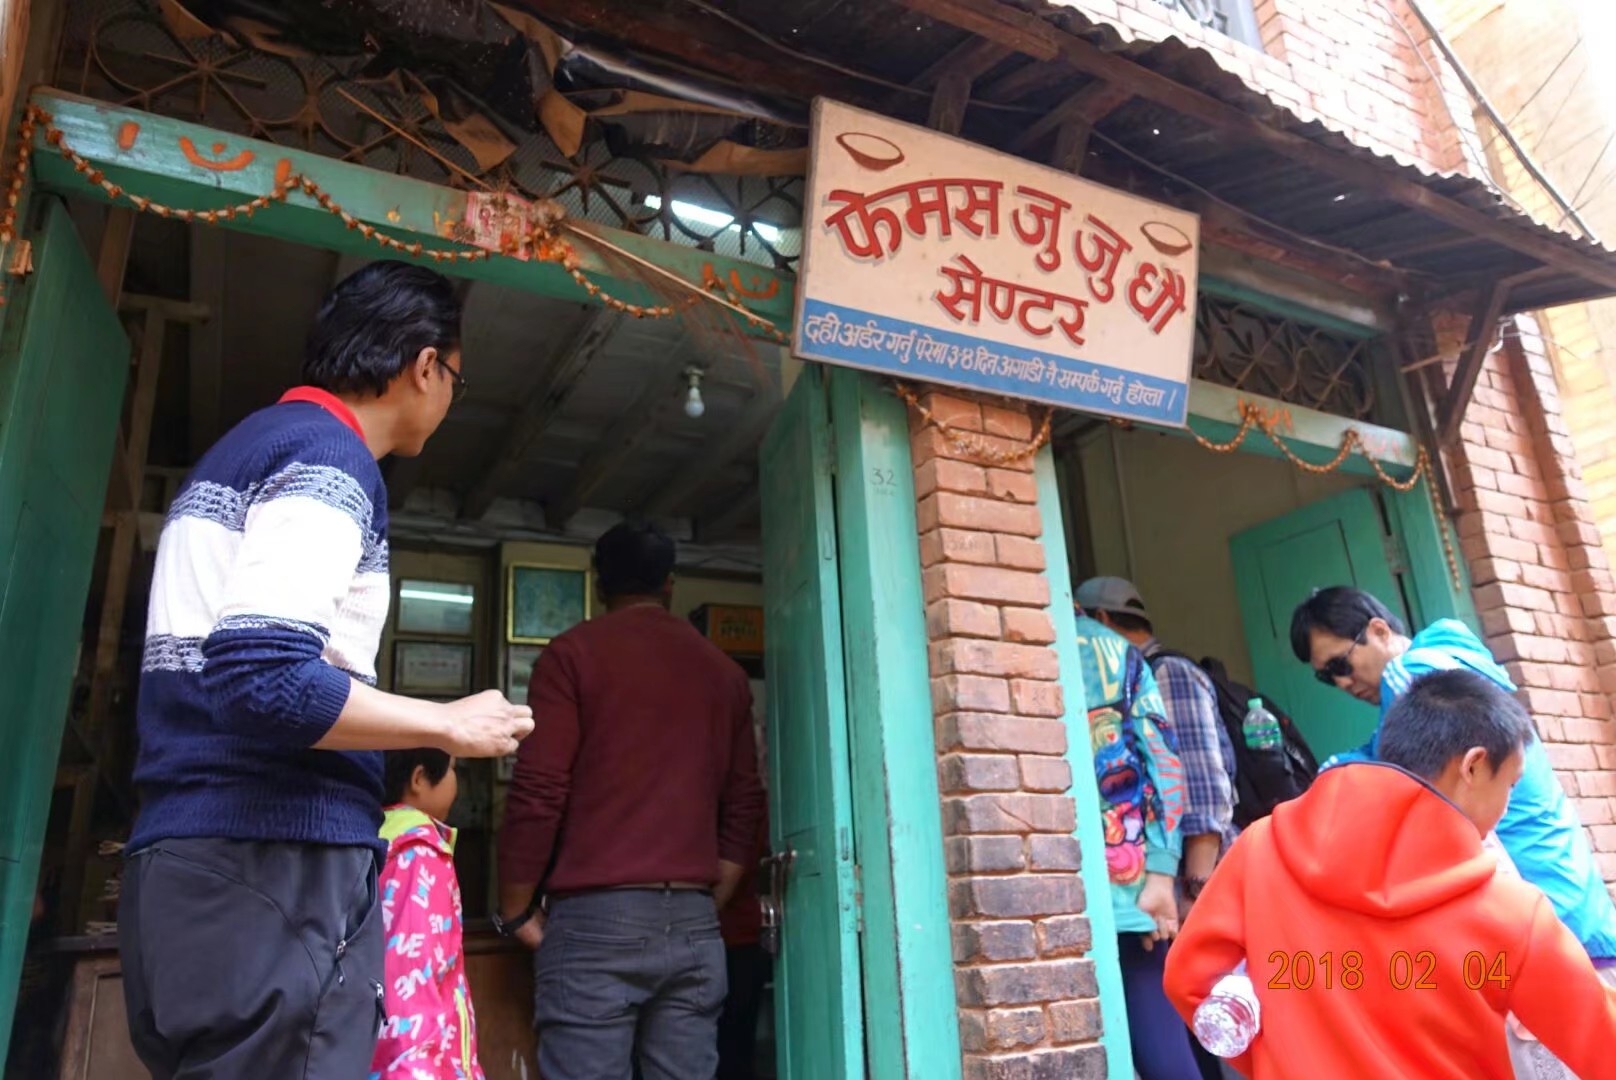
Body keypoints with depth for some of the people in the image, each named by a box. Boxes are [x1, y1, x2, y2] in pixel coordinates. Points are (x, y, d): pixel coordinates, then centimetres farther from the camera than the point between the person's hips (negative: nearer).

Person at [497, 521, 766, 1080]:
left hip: (596, 917, -4)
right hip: (694, 924, 4)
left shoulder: (574, 652, 0)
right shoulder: (724, 670, 13)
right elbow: (744, 808, 13)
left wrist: (516, 911, 5)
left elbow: (538, 792, -7)